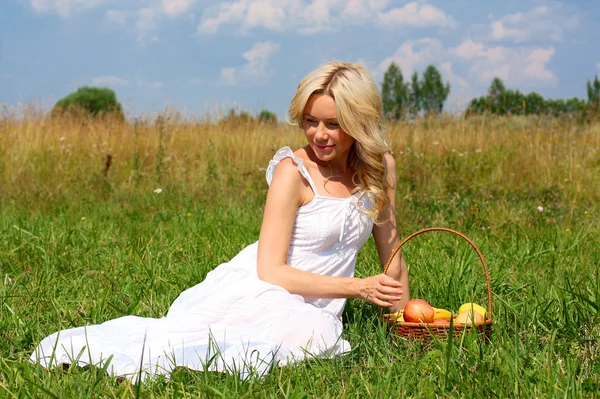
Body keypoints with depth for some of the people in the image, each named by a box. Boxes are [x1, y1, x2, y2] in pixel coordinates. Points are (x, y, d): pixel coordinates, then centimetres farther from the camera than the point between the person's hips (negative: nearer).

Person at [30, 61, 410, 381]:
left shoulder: (381, 166, 8)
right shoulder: (293, 170, -9)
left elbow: (391, 250, 18)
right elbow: (271, 269, -12)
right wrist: (357, 287, -15)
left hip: (310, 310, 5)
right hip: (262, 292, -5)